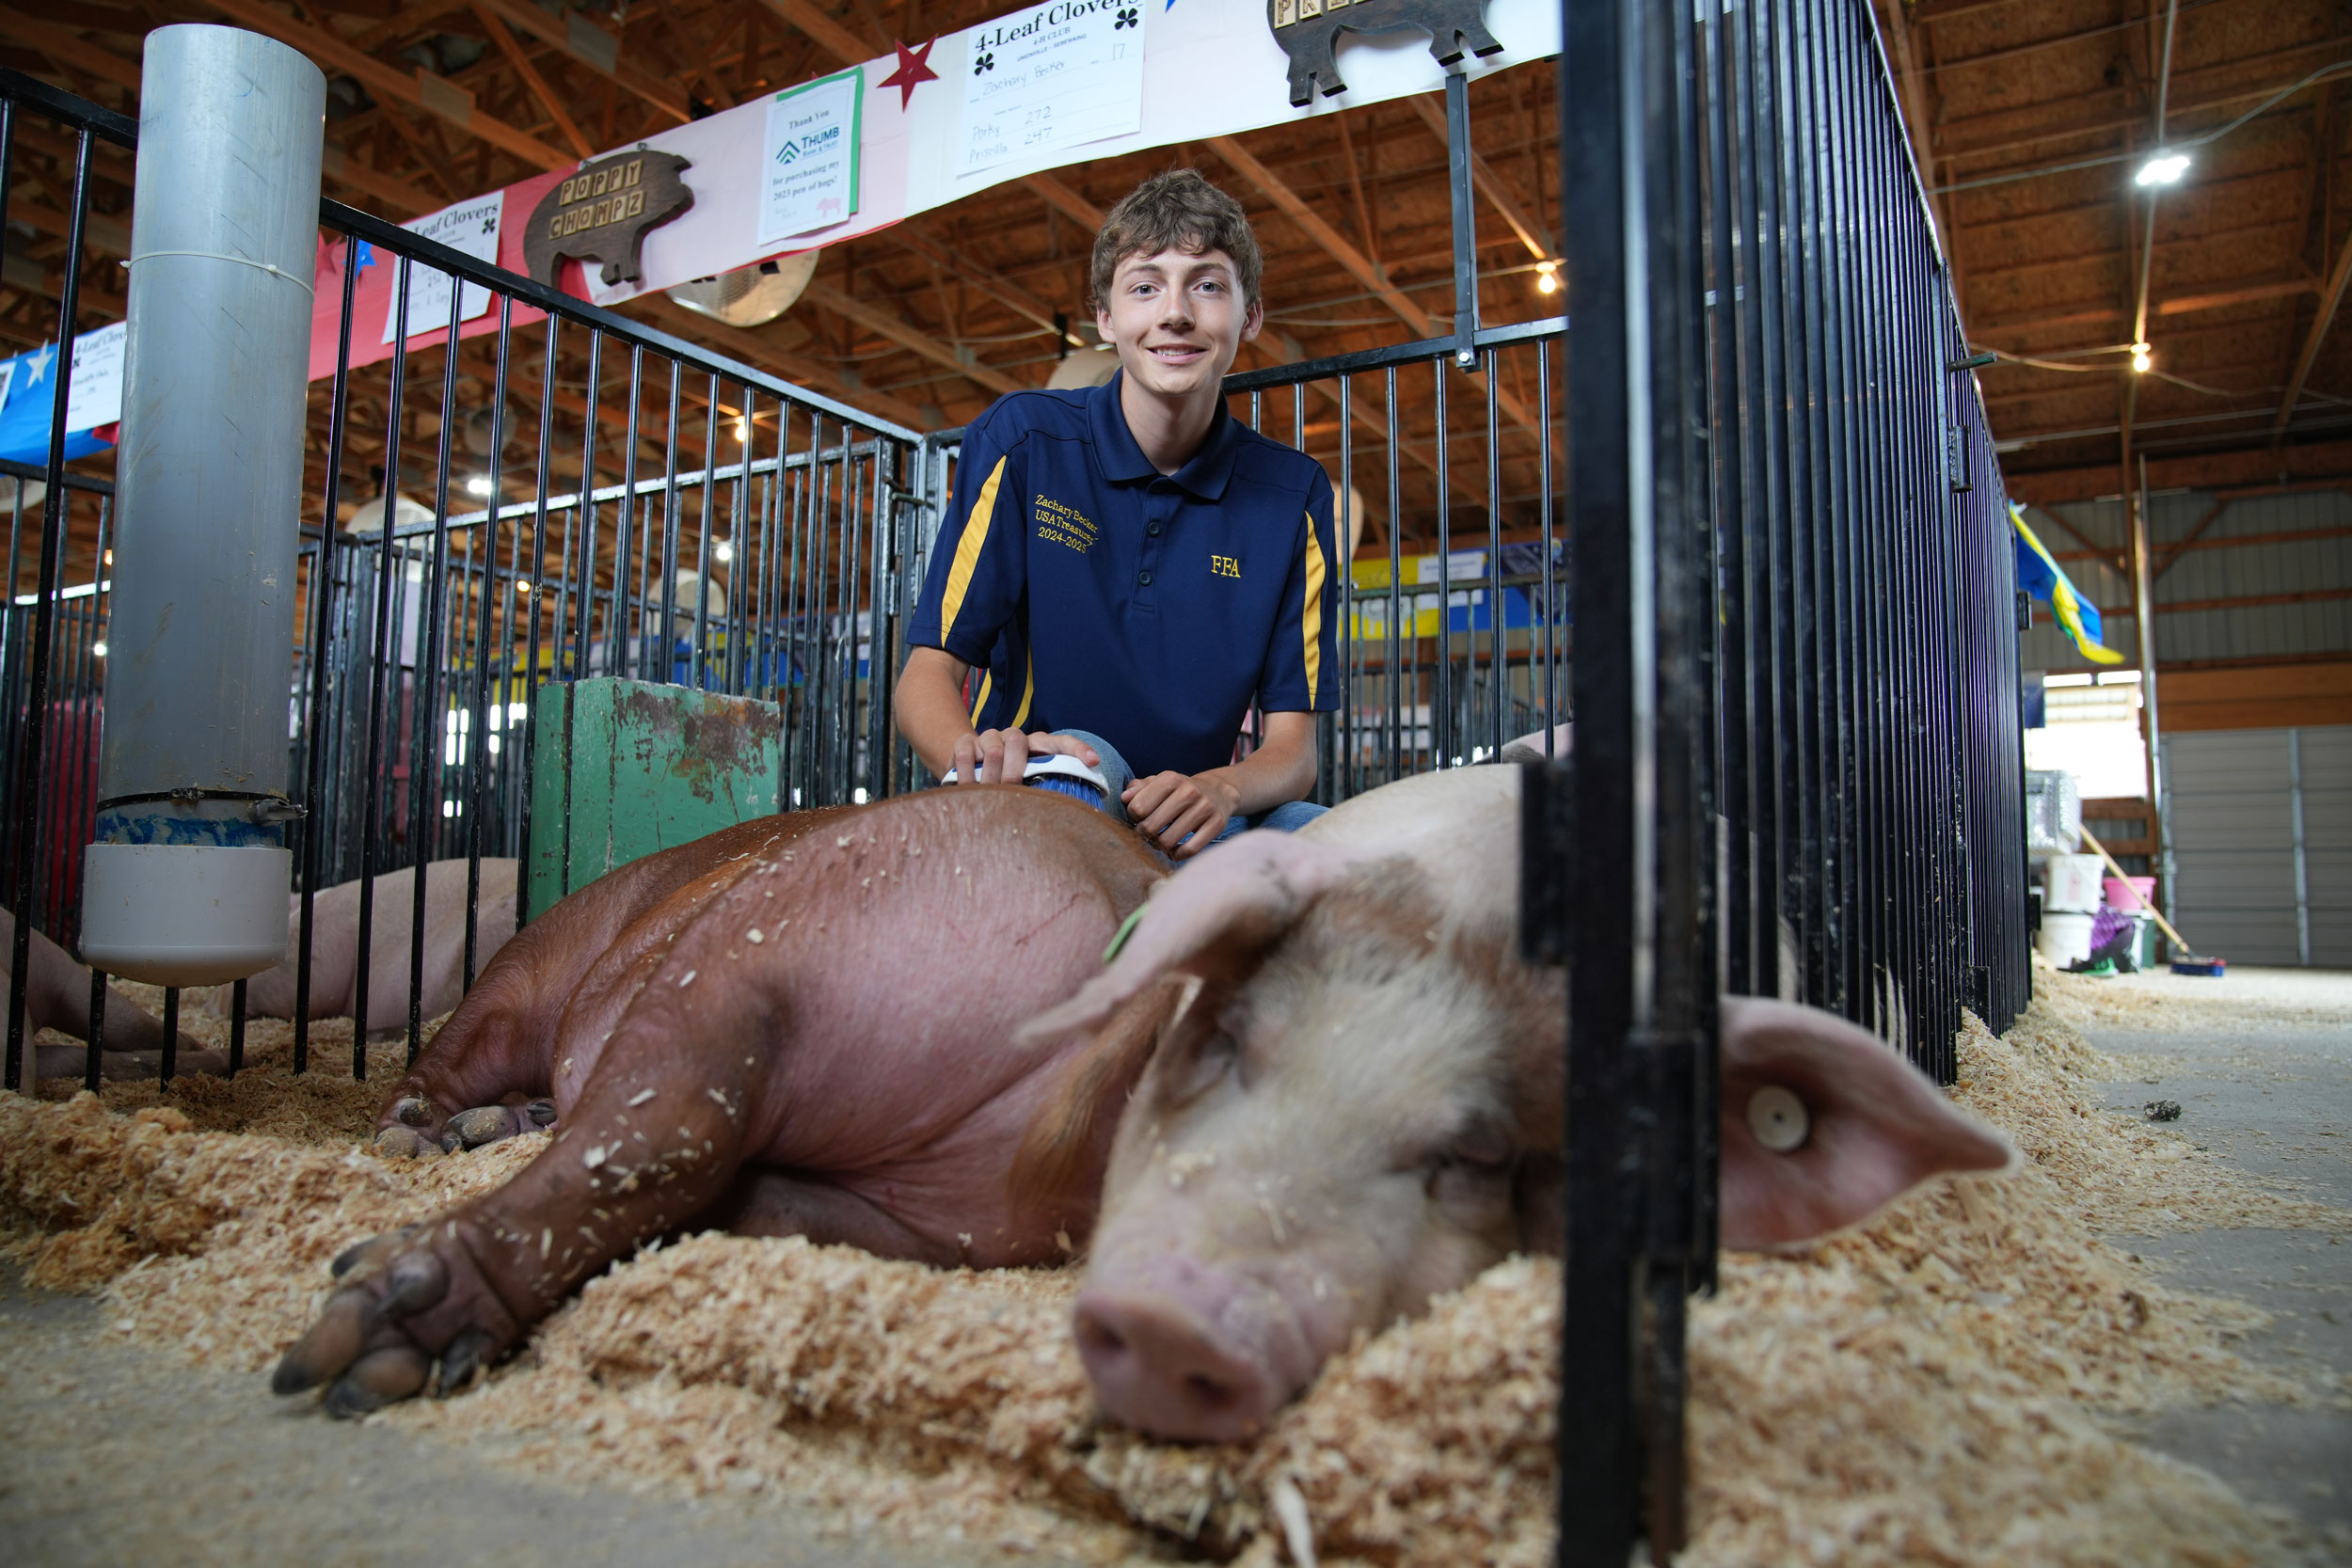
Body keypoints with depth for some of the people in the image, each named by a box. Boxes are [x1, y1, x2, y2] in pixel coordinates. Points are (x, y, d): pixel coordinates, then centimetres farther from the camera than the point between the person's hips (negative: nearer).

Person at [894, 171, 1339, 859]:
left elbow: (1292, 745, -2)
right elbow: (928, 673, -7)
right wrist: (977, 757, -32)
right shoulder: (1023, 441, -2)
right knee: (1078, 763, -36)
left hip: (1187, 828, 2)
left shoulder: (1293, 493, 3)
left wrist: (1221, 789, -28)